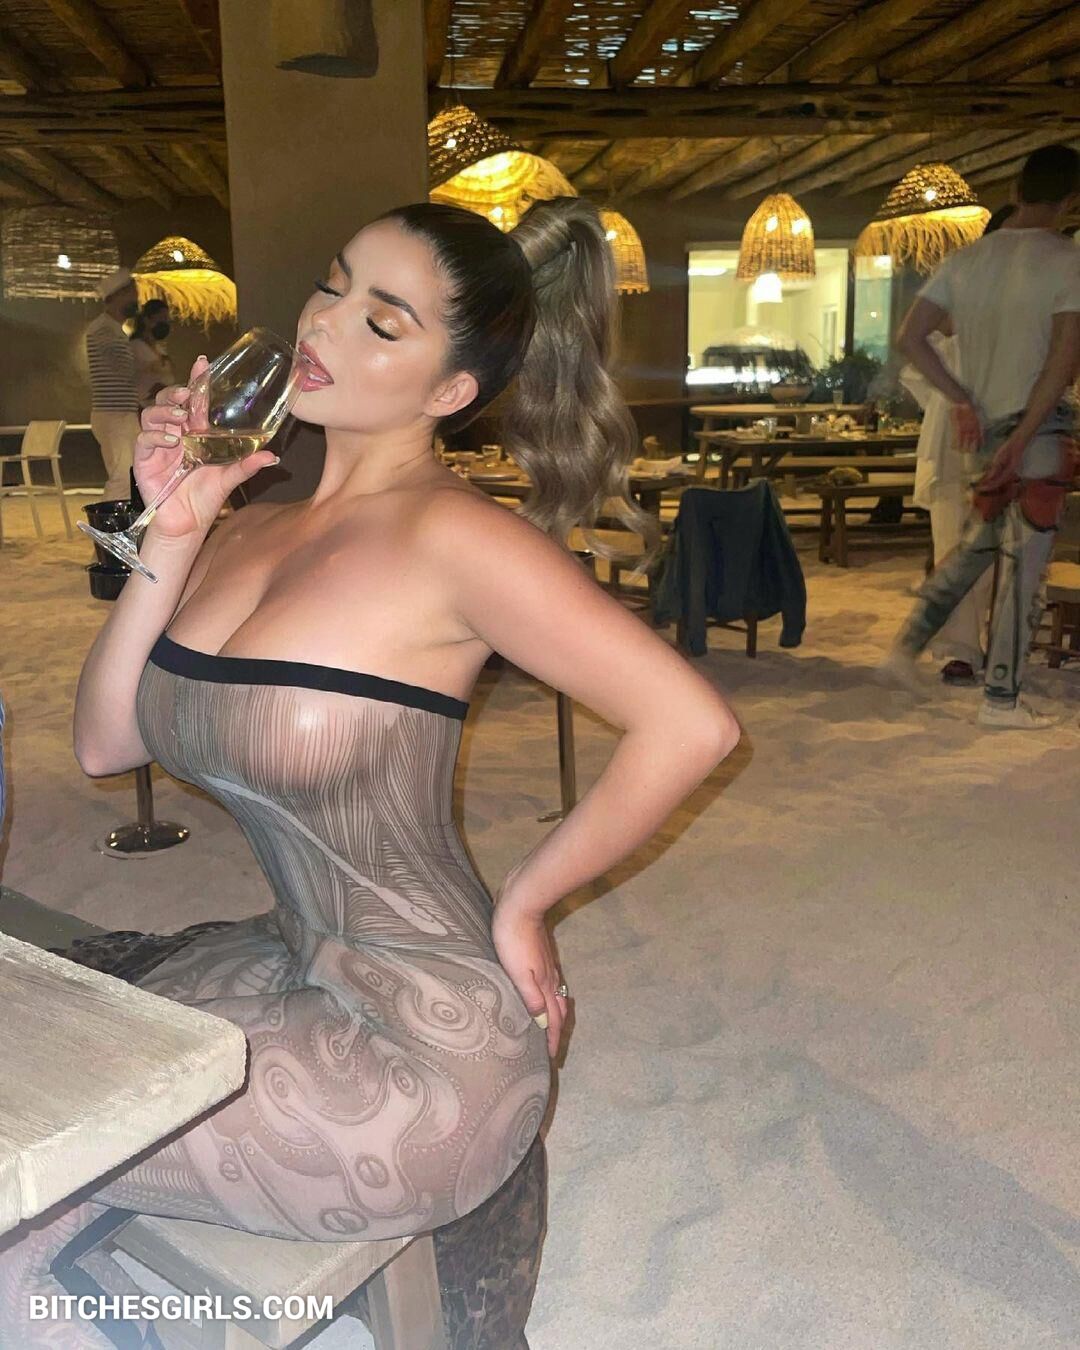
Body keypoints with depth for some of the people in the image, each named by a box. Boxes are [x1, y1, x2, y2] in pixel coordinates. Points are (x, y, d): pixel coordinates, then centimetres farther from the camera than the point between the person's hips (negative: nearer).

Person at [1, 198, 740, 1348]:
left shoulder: (449, 535, -18)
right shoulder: (252, 526, 3)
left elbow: (691, 726, -23)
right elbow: (103, 743, 2)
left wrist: (519, 908, -13)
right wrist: (171, 531, -7)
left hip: (420, 1048, -6)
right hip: (285, 970, 7)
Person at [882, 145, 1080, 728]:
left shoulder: (966, 258, 6)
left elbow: (910, 338, 3)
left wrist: (961, 398, 5)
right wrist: (1022, 439, -17)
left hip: (983, 427, 6)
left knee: (976, 545, 24)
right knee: (1022, 568, 1)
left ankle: (907, 645, 19)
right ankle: (1000, 699, 6)